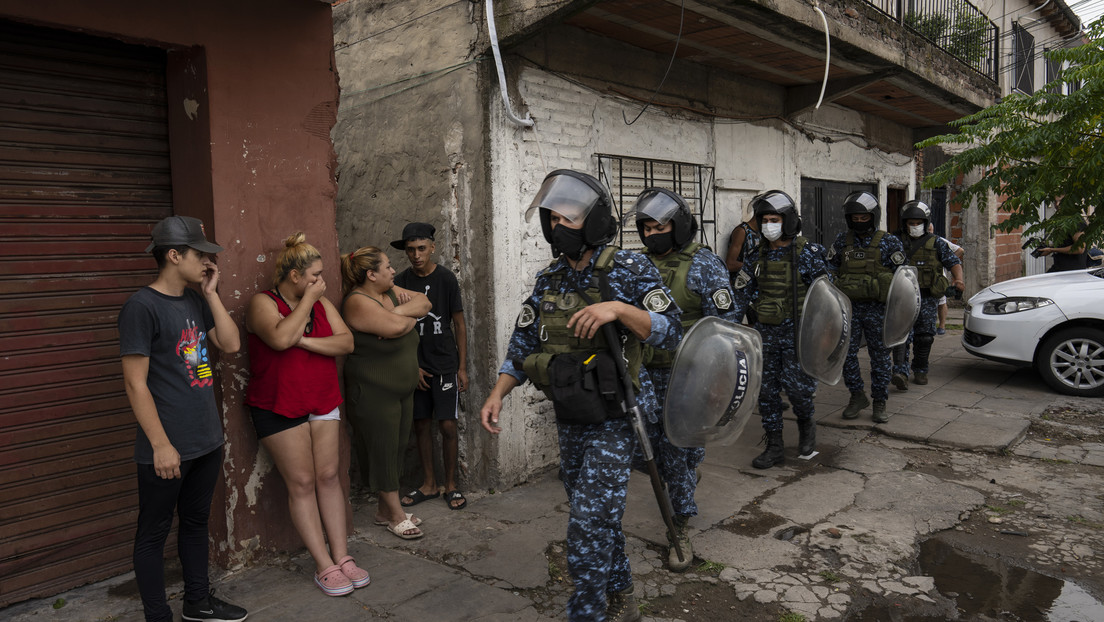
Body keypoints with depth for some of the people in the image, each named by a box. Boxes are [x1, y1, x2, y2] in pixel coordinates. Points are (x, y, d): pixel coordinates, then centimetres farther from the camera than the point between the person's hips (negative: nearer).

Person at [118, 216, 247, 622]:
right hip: (166, 449, -8)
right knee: (153, 533, 8)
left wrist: (211, 294, -1)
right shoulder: (142, 306, -14)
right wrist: (161, 445, -17)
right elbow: (135, 383, -16)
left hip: (207, 441, 8)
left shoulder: (196, 301, 9)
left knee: (196, 522, 20)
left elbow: (231, 344, 2)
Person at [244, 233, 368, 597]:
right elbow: (281, 338, -28)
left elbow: (346, 342, -2)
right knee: (301, 483, -2)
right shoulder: (263, 303, -7)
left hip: (323, 402, 5)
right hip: (279, 407, -5)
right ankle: (324, 567, 5)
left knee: (329, 476, 5)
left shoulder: (321, 302, 9)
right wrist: (307, 300, -17)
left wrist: (306, 341, -16)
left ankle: (342, 557, 12)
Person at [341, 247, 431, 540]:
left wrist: (399, 311, -14)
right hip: (374, 393, -9)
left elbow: (424, 303, 3)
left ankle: (385, 510, 28)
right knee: (383, 452, 2)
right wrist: (410, 317, -8)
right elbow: (395, 327, -31)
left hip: (402, 390, 9)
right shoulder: (358, 302, -19)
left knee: (396, 449, 15)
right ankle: (396, 515, 14)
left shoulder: (390, 291, 8)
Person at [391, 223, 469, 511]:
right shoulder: (401, 282, 2)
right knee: (421, 424, 8)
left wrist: (462, 367, -3)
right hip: (415, 365, 3)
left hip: (445, 364, -3)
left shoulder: (446, 279, -5)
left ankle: (451, 485, 13)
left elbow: (459, 325, -1)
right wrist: (412, 366, 0)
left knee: (447, 425, -3)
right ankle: (429, 484, 22)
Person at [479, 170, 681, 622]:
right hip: (569, 419, 6)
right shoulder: (549, 280, 6)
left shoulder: (629, 270, -11)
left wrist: (618, 309, -28)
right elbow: (523, 344, 10)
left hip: (613, 418, -6)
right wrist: (497, 394, -1)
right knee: (599, 515, 19)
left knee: (588, 522, -9)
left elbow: (671, 332, -15)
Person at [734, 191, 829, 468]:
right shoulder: (758, 254, 5)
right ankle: (775, 447, 16)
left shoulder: (808, 252, -8)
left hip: (797, 331, -5)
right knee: (766, 388, 5)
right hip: (765, 331, 5)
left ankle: (806, 423, 28)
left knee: (796, 385, -5)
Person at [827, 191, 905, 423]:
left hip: (877, 308, -2)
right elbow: (830, 271, 13)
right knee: (845, 352, 1)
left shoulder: (889, 242, -1)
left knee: (880, 355, 5)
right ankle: (857, 396, 18)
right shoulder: (842, 241, 6)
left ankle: (880, 403, 16)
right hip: (848, 306, 3)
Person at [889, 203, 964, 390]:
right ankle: (901, 373, -21)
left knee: (924, 337, 8)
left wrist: (958, 279, -17)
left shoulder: (936, 243, 7)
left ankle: (920, 371, 24)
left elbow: (953, 262, 2)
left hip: (927, 298, 1)